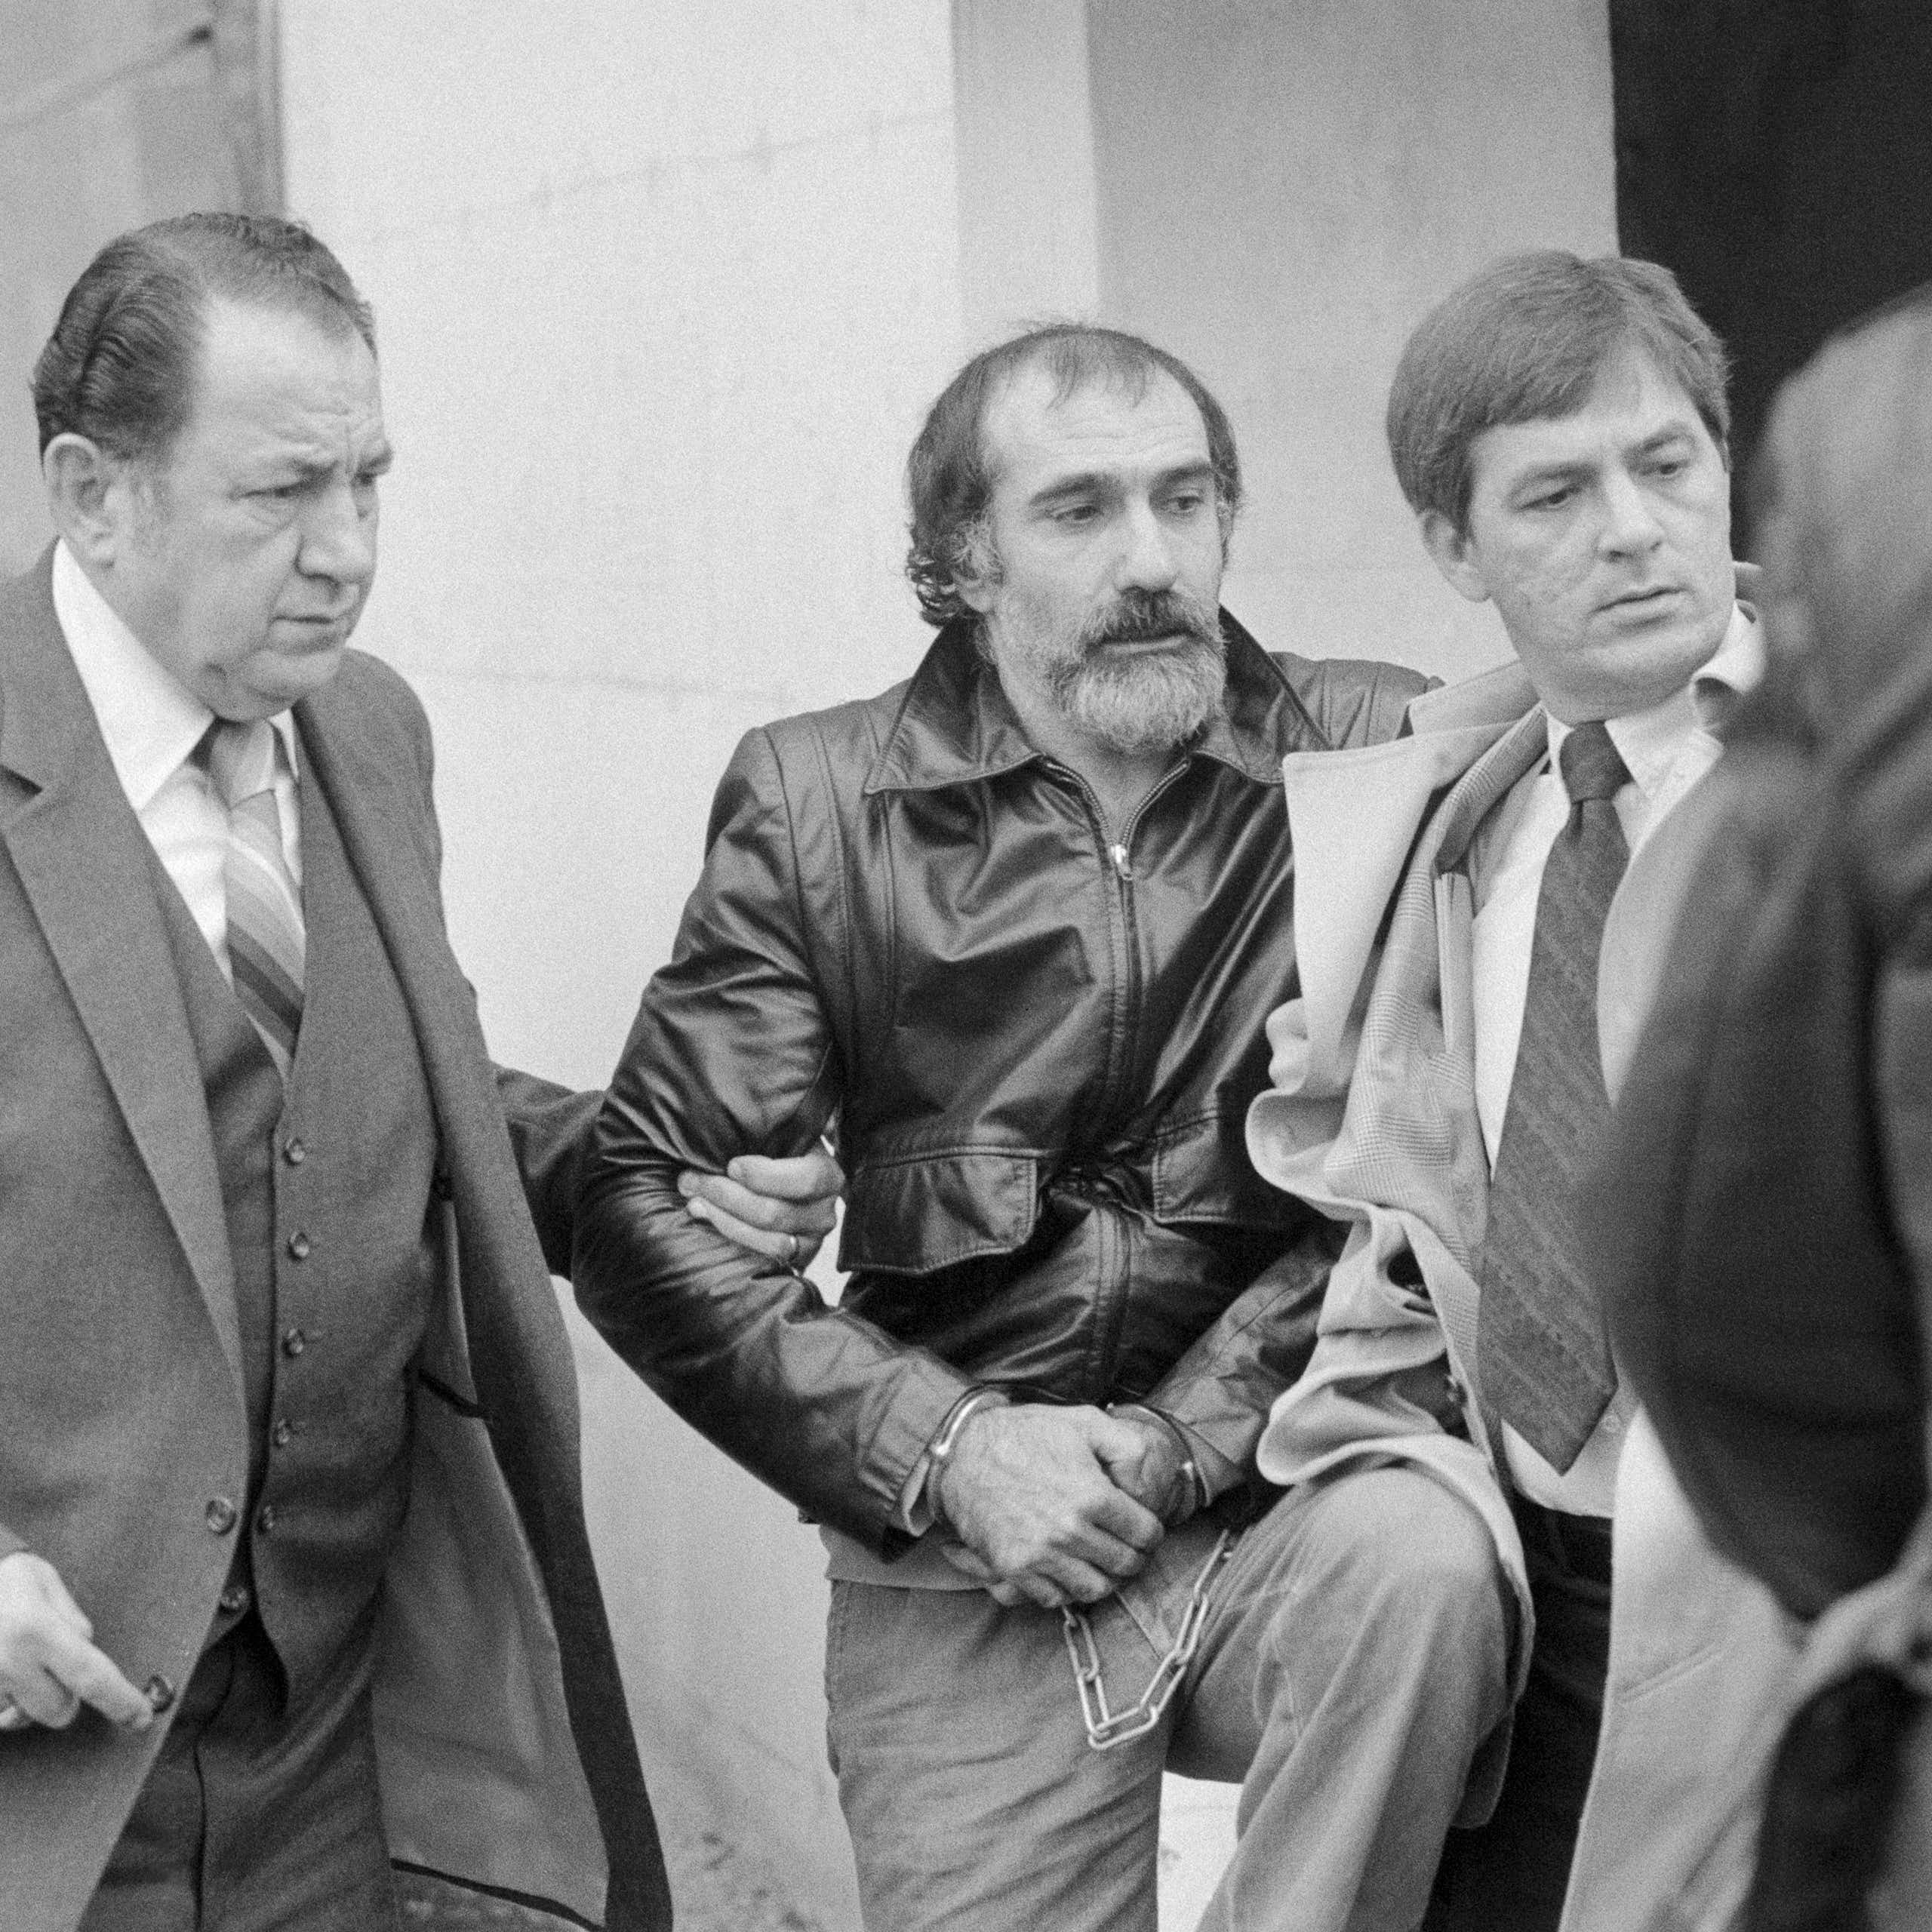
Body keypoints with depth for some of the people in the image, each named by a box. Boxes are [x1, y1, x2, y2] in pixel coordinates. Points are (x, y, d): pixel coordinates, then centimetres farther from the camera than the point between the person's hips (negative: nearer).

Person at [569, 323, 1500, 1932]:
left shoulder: (1375, 761, -1)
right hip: (961, 1577, 1)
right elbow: (647, 1200, -2)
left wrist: (1189, 1434, -15)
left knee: (1422, 1560, -30)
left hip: (1284, 1511, -1)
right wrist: (945, 1448, -12)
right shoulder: (815, 806, 0)